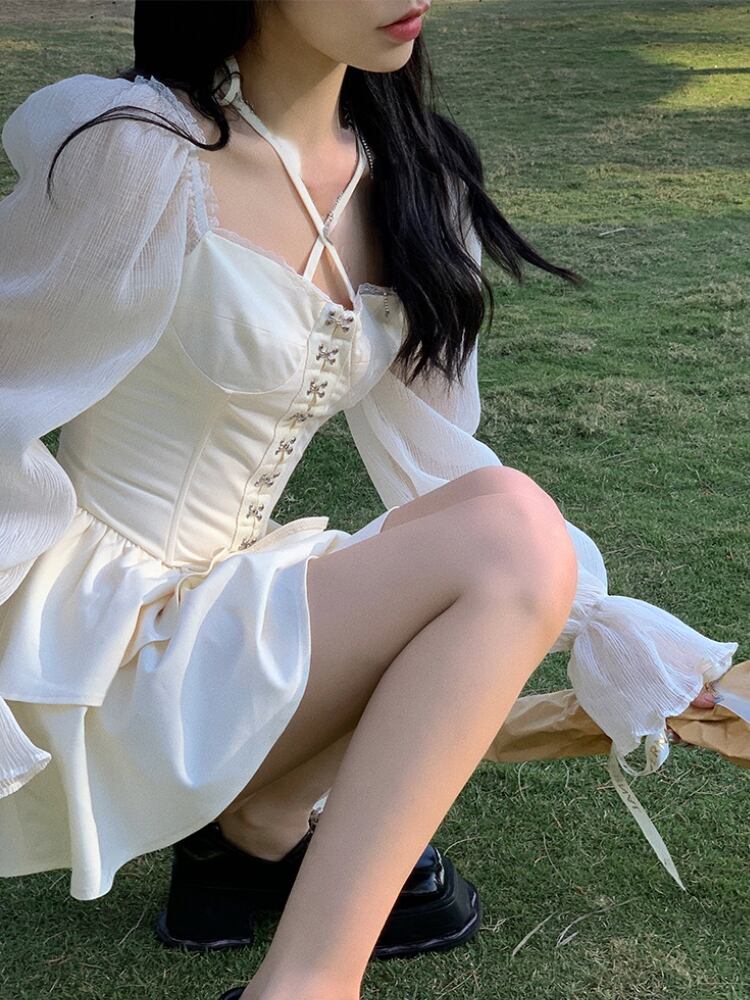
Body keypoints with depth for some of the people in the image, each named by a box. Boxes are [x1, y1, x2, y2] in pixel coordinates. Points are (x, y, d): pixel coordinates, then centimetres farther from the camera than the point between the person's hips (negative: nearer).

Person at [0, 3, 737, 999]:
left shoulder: (409, 179, 4)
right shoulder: (136, 155, -16)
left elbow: (435, 458, 5)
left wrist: (617, 631, -3)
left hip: (234, 601, 7)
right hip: (99, 631, -7)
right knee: (512, 532, -24)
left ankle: (265, 816, 3)